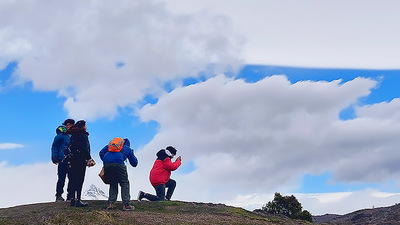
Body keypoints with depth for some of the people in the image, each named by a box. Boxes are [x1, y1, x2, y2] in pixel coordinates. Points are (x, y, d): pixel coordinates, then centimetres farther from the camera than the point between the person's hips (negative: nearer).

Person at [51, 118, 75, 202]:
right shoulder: (61, 135, 2)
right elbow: (54, 147, 3)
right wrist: (55, 157, -6)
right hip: (63, 160, -5)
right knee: (61, 179, -6)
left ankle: (70, 195, 10)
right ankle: (58, 196, 1)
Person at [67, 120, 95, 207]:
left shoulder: (73, 135, 15)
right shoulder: (83, 135, -9)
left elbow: (70, 147, 16)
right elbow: (85, 148, -16)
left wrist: (70, 159, 19)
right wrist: (89, 159, -14)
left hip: (72, 160, 8)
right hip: (80, 159, -8)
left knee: (74, 180, 11)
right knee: (80, 180, -6)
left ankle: (72, 199, 12)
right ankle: (78, 200, -9)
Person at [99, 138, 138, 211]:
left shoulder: (110, 144, 34)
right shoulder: (128, 149, 27)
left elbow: (101, 153, 23)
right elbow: (134, 163, 31)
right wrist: (133, 155, 47)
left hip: (106, 164, 4)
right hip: (118, 164, -3)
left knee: (113, 184, 20)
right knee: (124, 183, 9)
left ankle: (110, 203, 9)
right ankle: (126, 204, 0)